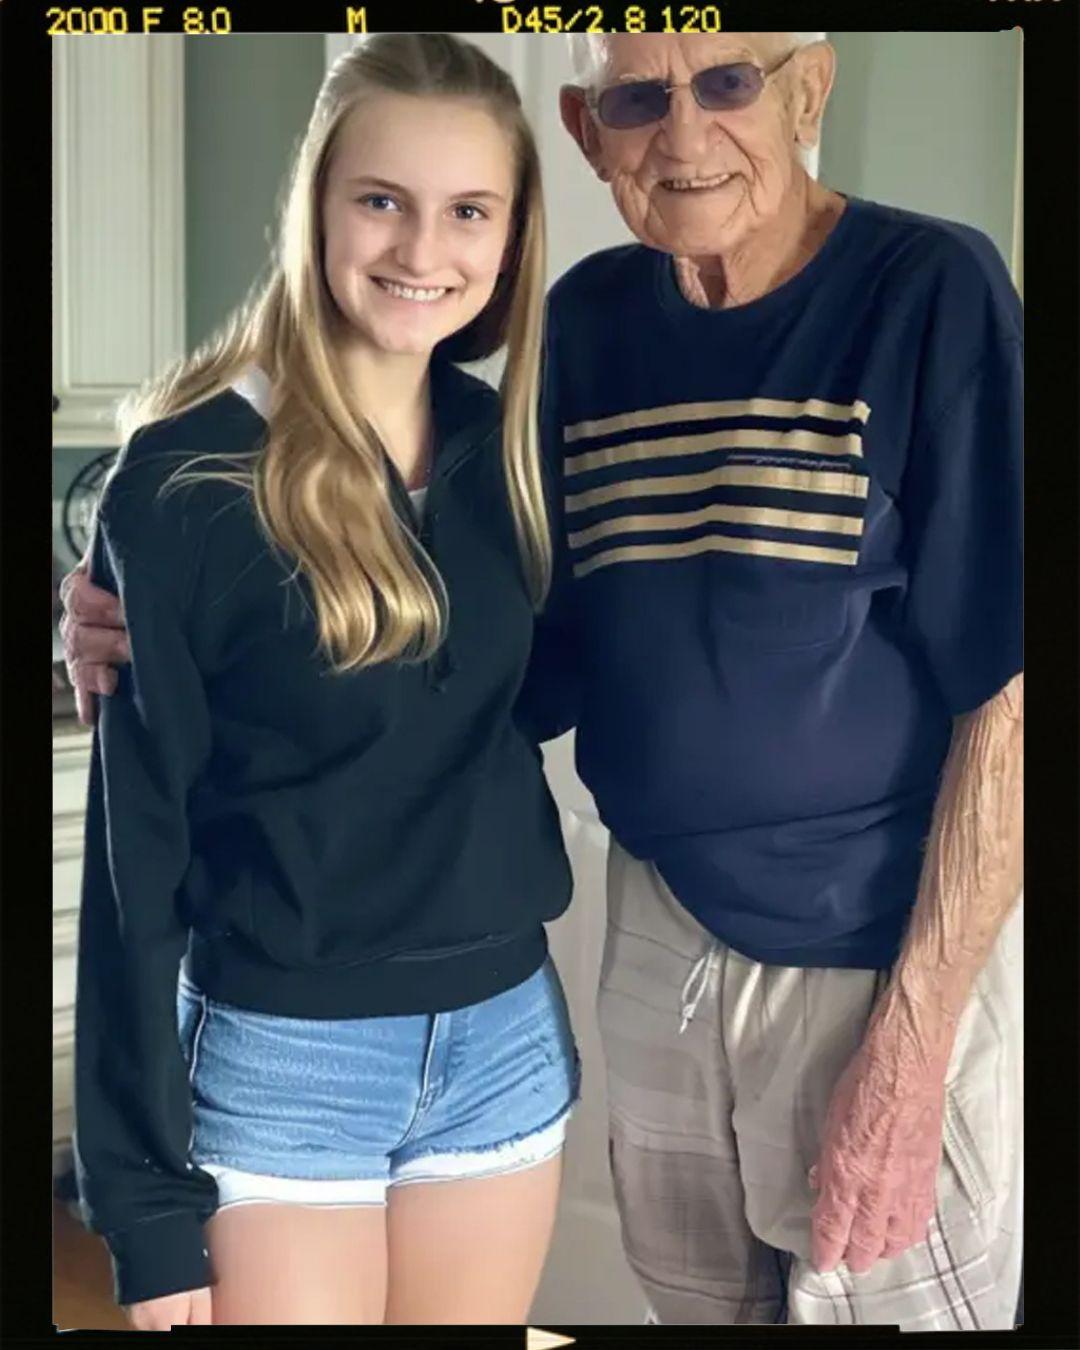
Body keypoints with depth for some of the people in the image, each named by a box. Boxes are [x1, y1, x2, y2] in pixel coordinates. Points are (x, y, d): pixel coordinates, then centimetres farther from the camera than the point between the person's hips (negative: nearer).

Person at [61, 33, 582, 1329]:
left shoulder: (502, 448, 2)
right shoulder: (186, 479, -13)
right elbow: (134, 843, -11)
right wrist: (145, 1194, -10)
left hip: (506, 1037, 5)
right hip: (281, 1057, -5)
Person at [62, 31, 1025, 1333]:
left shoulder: (930, 293, -12)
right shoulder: (585, 325, 2)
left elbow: (1006, 698, -13)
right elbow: (539, 668, 4)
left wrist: (913, 1040, -16)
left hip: (897, 951, -4)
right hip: (661, 932, 5)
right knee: (699, 1295, 19)